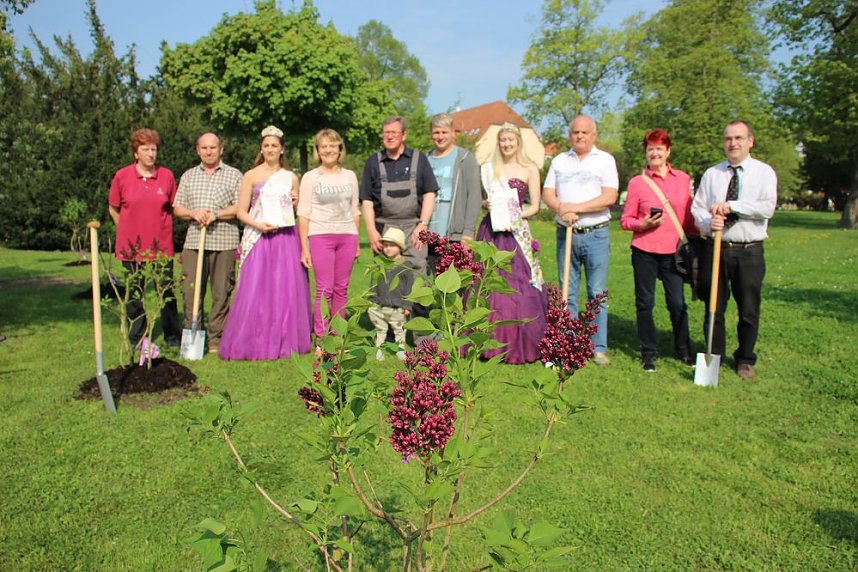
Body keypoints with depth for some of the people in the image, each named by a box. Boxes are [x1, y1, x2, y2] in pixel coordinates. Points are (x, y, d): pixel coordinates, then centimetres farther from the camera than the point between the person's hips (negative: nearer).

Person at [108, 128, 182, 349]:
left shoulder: (167, 176, 0)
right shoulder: (122, 176, -1)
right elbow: (113, 208, 10)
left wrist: (160, 227, 10)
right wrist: (128, 230, 9)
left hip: (161, 245, 0)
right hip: (131, 246, 0)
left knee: (167, 291, 3)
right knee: (134, 293, 9)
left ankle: (172, 336, 16)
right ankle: (135, 338, 21)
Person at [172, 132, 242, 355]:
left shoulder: (234, 175, 9)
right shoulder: (188, 176, 18)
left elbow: (241, 207, -1)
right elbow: (177, 208, 14)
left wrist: (215, 214, -12)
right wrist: (194, 213, -7)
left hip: (224, 242, -2)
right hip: (193, 241, 3)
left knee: (221, 292, -1)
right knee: (190, 290, 0)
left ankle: (216, 339, 7)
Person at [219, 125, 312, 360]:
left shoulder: (291, 178, 13)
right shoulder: (251, 176, 5)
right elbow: (241, 212, 1)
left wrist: (296, 203, 1)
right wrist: (258, 225, -16)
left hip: (286, 239, 3)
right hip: (259, 238, -3)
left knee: (287, 290, 2)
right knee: (256, 290, -7)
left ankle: (285, 343, 13)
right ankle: (254, 344, 4)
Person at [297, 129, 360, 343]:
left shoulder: (350, 176, 12)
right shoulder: (310, 177, 3)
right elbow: (303, 214, 0)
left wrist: (357, 242, 12)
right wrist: (304, 248, -5)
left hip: (347, 236, 3)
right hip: (320, 236, -3)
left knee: (341, 289, 4)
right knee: (324, 290, -6)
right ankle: (321, 338, 1)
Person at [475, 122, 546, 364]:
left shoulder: (530, 169, 5)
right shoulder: (489, 168, 13)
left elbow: (534, 206, 4)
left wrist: (515, 217, -13)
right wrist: (486, 204, -5)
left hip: (516, 232, -3)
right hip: (491, 230, 3)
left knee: (517, 287, -5)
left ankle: (518, 346, 5)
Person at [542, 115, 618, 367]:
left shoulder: (605, 160, 5)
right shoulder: (559, 161, 14)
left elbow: (609, 197, -7)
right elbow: (547, 194, 6)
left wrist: (576, 207, -13)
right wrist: (562, 209, -13)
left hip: (596, 234, -3)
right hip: (565, 234, 3)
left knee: (597, 294, 0)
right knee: (567, 294, 6)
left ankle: (599, 348, 7)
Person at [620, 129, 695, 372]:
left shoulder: (683, 179, 8)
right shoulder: (637, 182, 1)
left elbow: (688, 216, 15)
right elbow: (625, 220, 3)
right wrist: (643, 224, -14)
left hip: (673, 251, 1)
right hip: (644, 251, -1)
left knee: (678, 303, 3)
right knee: (645, 303, 6)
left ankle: (684, 350, 22)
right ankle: (649, 352, 20)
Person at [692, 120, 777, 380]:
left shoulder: (764, 172, 2)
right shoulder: (711, 174, 9)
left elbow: (767, 207, -13)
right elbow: (697, 208, 4)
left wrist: (731, 206, -20)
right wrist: (708, 222, -17)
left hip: (749, 252, -1)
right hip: (715, 249, 1)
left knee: (749, 310, 7)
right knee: (714, 308, 7)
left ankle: (745, 360, 25)